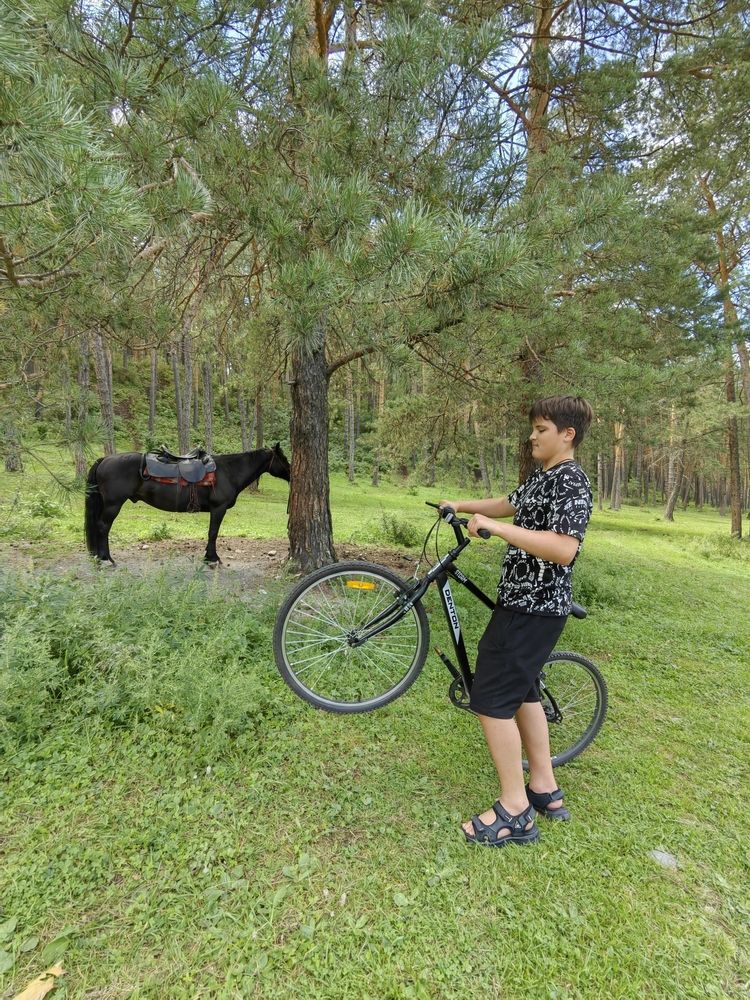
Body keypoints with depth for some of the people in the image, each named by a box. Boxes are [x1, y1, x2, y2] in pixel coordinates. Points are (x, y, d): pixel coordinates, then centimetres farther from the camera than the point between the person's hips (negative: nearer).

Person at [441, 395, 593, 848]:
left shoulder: (572, 481, -18)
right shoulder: (543, 476, 13)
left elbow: (563, 549, -31)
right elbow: (508, 504, 25)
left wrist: (495, 527, -32)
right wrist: (461, 505, 17)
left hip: (533, 608, -10)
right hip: (527, 602, 10)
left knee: (492, 699, -4)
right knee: (522, 691, 19)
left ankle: (515, 811, 9)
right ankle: (545, 788, 33)